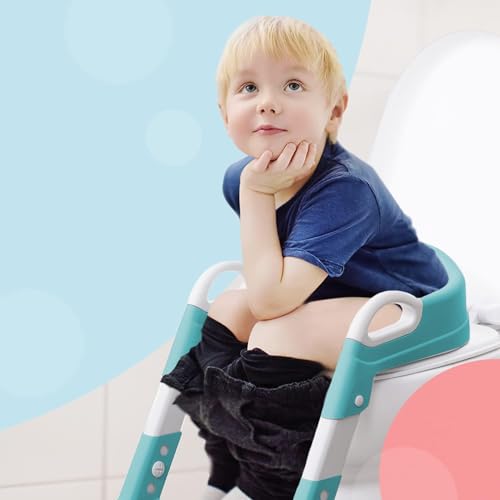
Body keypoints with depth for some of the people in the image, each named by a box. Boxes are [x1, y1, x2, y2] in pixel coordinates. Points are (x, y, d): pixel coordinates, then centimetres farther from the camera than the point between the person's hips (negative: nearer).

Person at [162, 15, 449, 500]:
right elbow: (266, 283, 14)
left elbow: (270, 299, -38)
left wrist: (256, 193, -32)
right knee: (225, 308, 4)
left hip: (403, 303, -9)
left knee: (276, 337, -29)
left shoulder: (344, 188, -31)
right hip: (328, 293, 9)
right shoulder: (241, 177, -8)